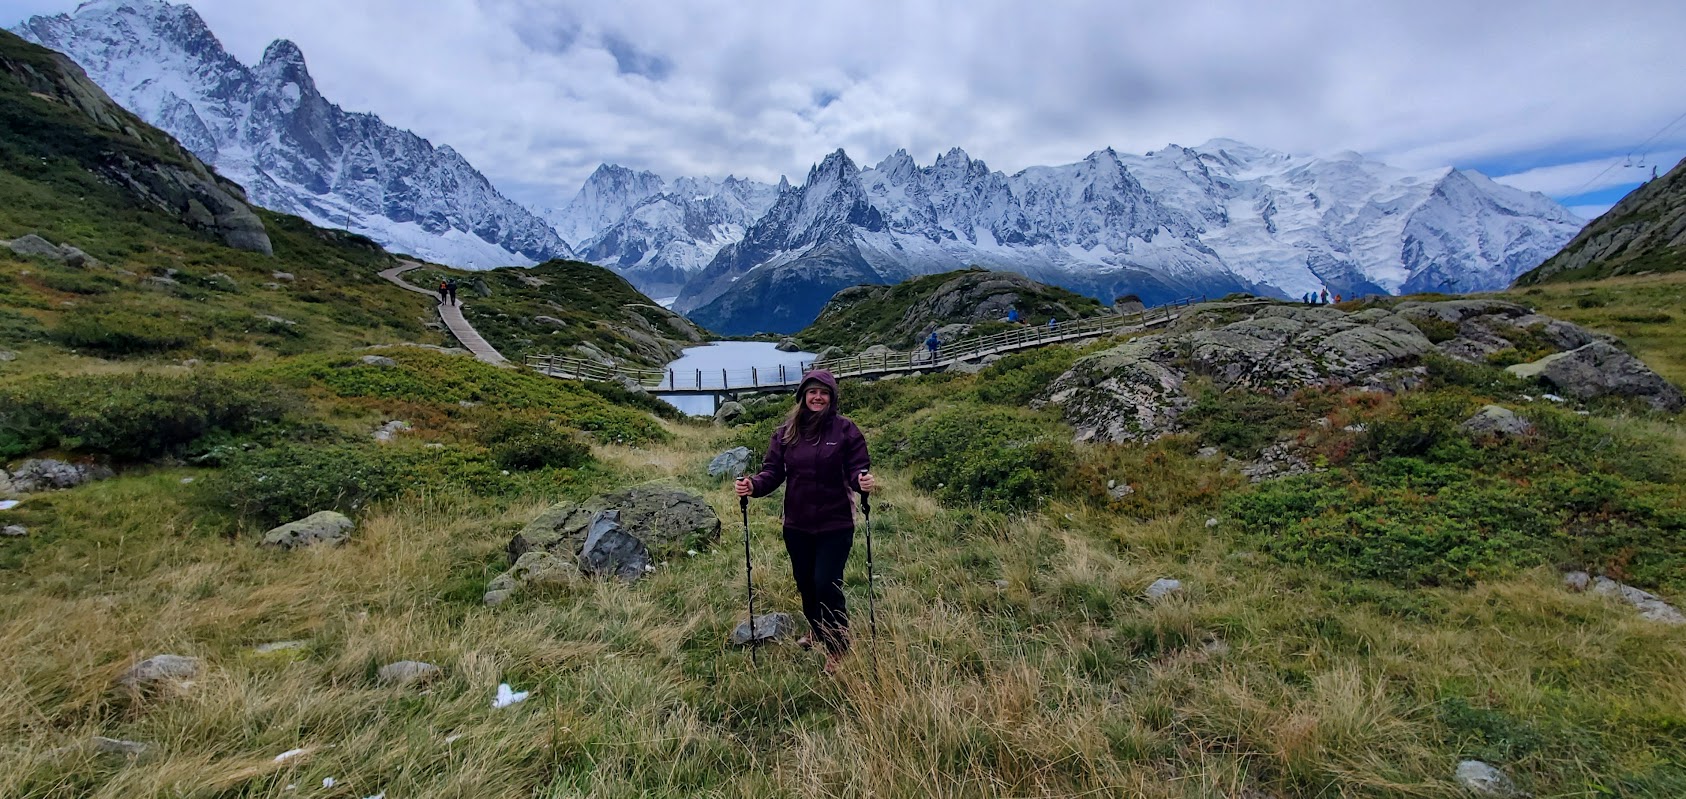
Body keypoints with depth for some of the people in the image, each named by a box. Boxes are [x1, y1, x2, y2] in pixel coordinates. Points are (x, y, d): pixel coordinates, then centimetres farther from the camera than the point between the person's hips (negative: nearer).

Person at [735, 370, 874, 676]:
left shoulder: (845, 429, -9)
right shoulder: (786, 431, 0)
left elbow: (858, 469, -9)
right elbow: (773, 471, -1)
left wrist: (862, 482, -31)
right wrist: (753, 485, -20)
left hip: (835, 526, -4)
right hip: (797, 526, 4)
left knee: (826, 585, -5)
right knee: (805, 583, 19)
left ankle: (838, 649, 20)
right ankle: (816, 630, 48)